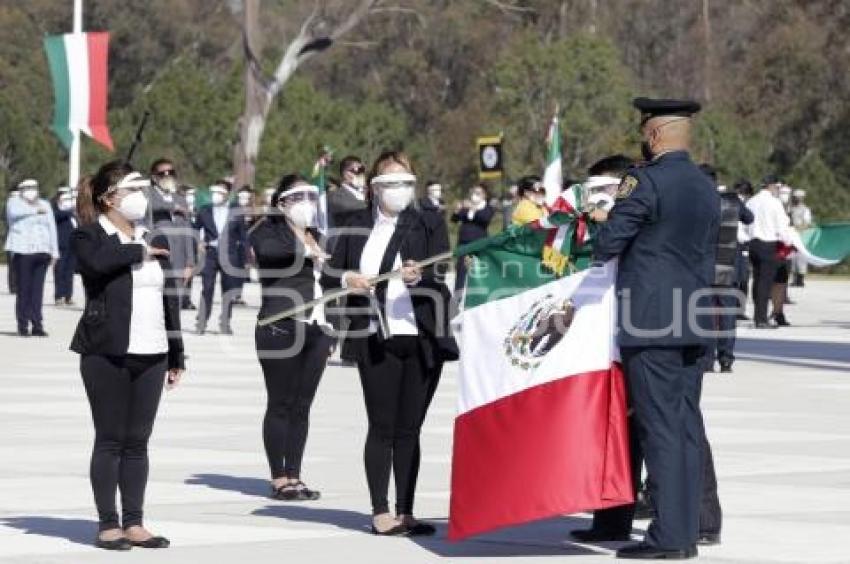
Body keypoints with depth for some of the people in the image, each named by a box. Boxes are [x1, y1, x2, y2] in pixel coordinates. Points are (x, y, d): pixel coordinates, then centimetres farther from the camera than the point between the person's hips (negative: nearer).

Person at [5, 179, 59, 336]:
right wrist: (36, 210, -27)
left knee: (37, 290, 1)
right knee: (23, 290, -5)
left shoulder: (45, 205, 18)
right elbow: (15, 213, -18)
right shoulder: (14, 203, 6)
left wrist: (54, 251, 12)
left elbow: (51, 228, 18)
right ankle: (23, 326, -1)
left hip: (41, 252, 3)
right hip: (22, 251, -3)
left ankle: (37, 325, 2)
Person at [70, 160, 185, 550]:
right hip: (107, 353, -5)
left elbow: (170, 299, 18)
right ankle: (108, 525, 4)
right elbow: (98, 261, -28)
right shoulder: (89, 236, -2)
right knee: (110, 440, -1)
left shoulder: (155, 240, 16)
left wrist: (176, 356, 15)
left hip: (151, 355, 5)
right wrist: (138, 251, -11)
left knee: (138, 441, 7)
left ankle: (134, 523, 11)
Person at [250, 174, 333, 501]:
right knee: (280, 404, -3)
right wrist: (306, 250, -28)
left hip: (316, 329, 7)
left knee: (302, 405, 7)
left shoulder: (316, 237, 21)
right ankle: (279, 480, -1)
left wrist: (331, 333, 23)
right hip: (281, 329, -7)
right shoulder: (270, 230, 0)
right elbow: (265, 248, -26)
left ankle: (293, 476, 11)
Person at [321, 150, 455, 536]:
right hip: (376, 341, 0)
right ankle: (380, 513, 1)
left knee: (409, 429, 5)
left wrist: (418, 277, -22)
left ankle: (404, 513, 9)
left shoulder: (429, 226, 6)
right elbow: (328, 276, 12)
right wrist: (346, 280, -9)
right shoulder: (358, 227, 10)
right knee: (382, 428, -1)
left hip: (422, 340, 0)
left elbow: (444, 282, -2)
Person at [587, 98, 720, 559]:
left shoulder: (646, 180, -11)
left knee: (660, 428, -7)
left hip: (649, 324, -8)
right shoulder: (707, 188, 14)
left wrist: (604, 227, 10)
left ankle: (670, 535, -8)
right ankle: (700, 521, 17)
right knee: (688, 425, 13)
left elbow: (607, 244, -12)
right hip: (692, 326, 8)